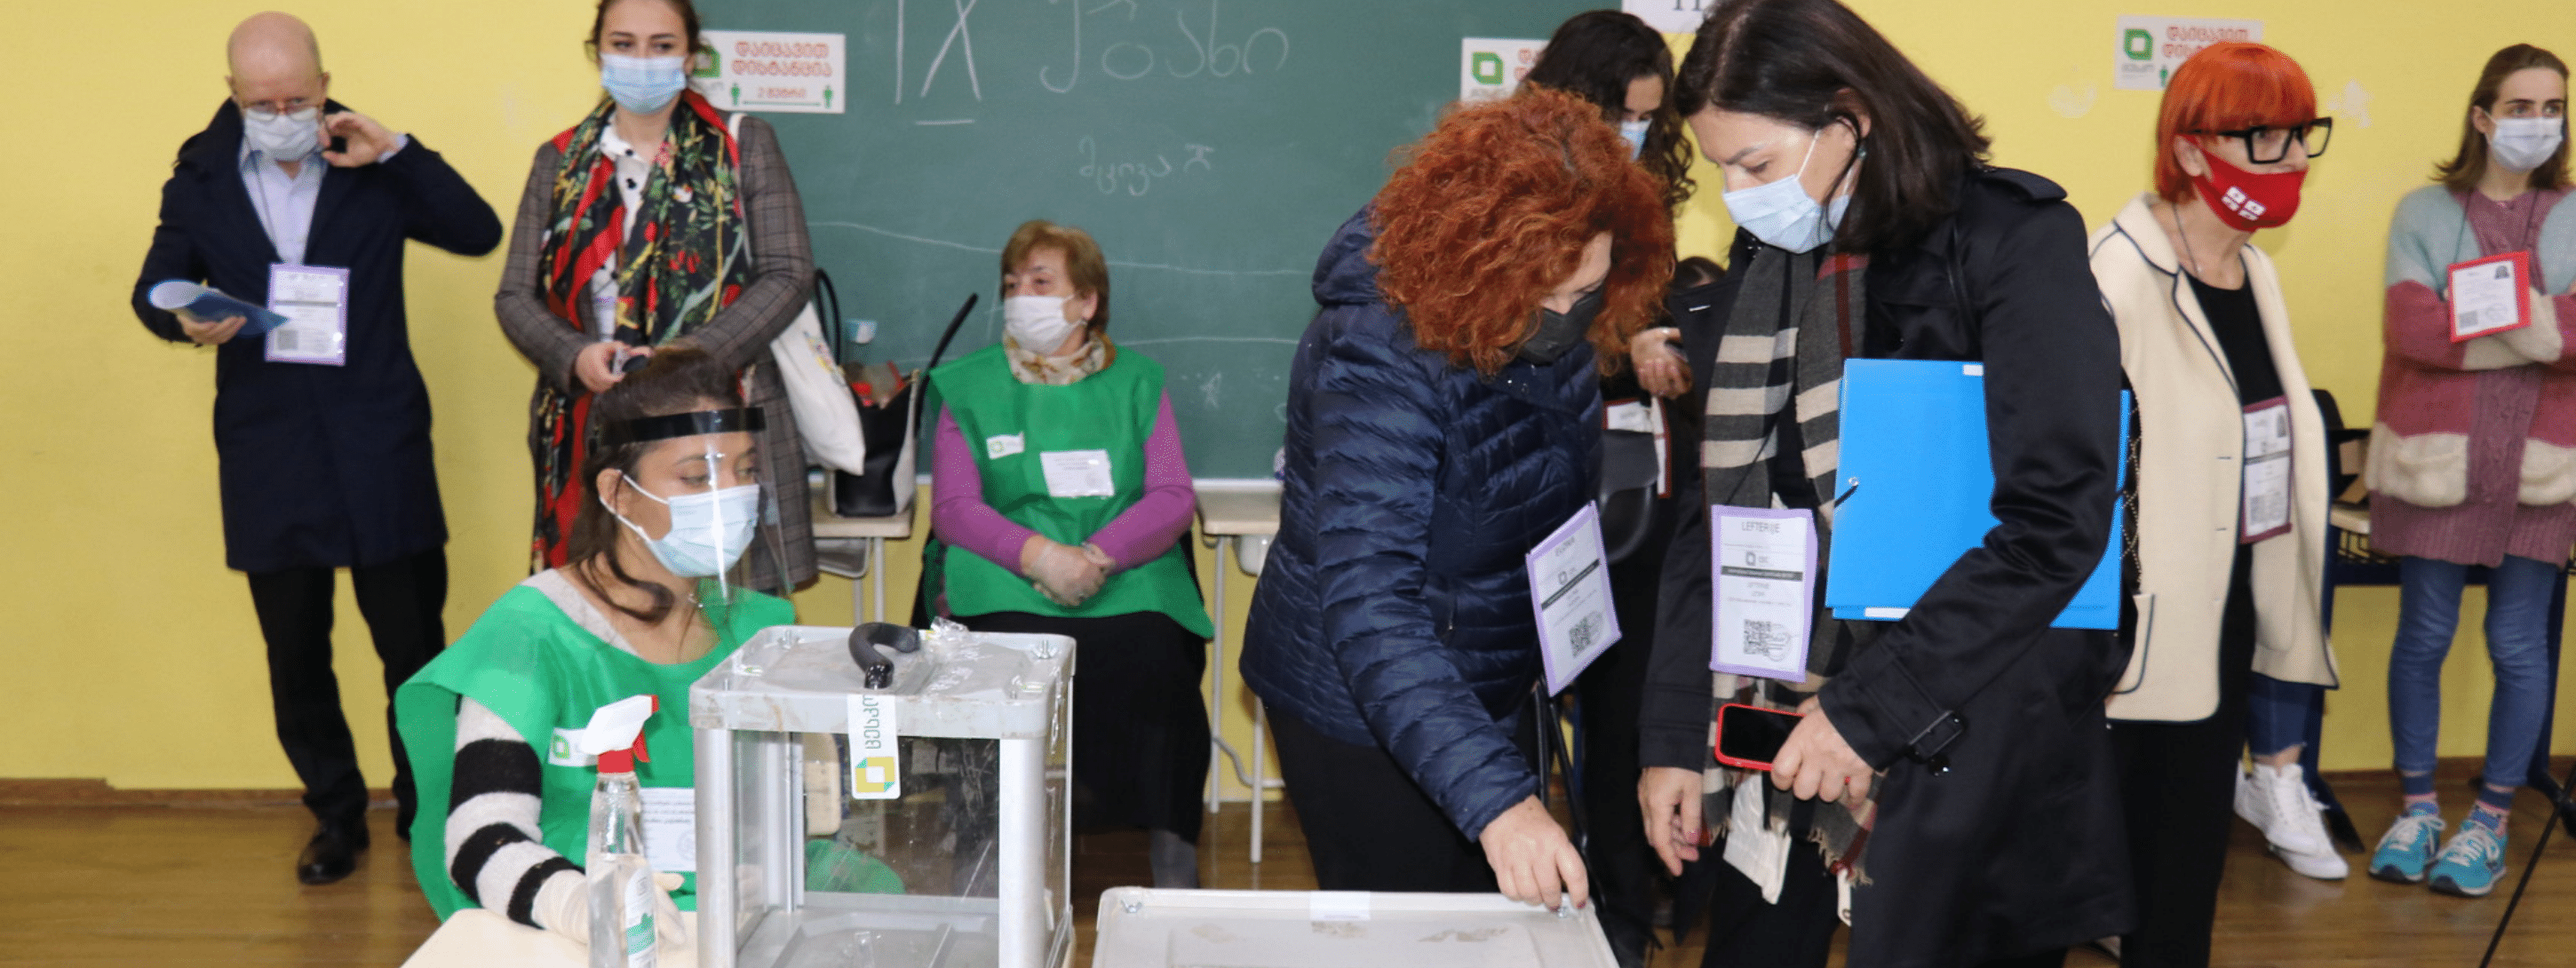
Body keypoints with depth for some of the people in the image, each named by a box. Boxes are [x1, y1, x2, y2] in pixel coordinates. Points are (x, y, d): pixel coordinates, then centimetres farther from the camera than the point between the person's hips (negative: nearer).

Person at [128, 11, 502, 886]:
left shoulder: (370, 166, 2)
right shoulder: (202, 175, 6)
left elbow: (478, 233, -5)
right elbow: (154, 286, 10)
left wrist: (395, 151, -14)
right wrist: (185, 321, -13)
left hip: (378, 448, -2)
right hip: (264, 449, 2)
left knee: (413, 639, 2)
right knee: (295, 654, 9)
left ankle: (427, 810, 18)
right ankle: (336, 815, 25)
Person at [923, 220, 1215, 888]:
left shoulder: (1136, 383, 17)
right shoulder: (968, 388, 17)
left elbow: (1174, 498, 6)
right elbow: (952, 508, 6)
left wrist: (1098, 556, -13)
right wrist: (1037, 553, -14)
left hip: (1128, 584, 0)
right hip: (1007, 586, 0)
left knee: (1151, 659, -32)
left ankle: (1173, 858, -24)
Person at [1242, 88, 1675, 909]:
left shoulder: (1555, 335, -8)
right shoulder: (1378, 361, -32)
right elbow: (1369, 610, -40)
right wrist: (1495, 798, -48)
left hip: (1492, 688, 7)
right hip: (1363, 712, -7)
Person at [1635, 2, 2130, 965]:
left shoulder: (2012, 243, -11)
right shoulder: (1765, 270, 7)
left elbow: (2058, 522, -18)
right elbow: (1716, 515, 9)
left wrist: (1870, 707, -20)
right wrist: (1673, 735, 3)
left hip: (1972, 732, -5)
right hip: (1787, 729, 5)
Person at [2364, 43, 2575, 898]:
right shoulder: (2425, 211, 3)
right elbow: (2413, 328, -11)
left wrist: (2470, 322, -14)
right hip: (2435, 457, -1)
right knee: (2423, 637, 6)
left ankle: (2491, 821, 19)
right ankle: (2417, 809, 21)